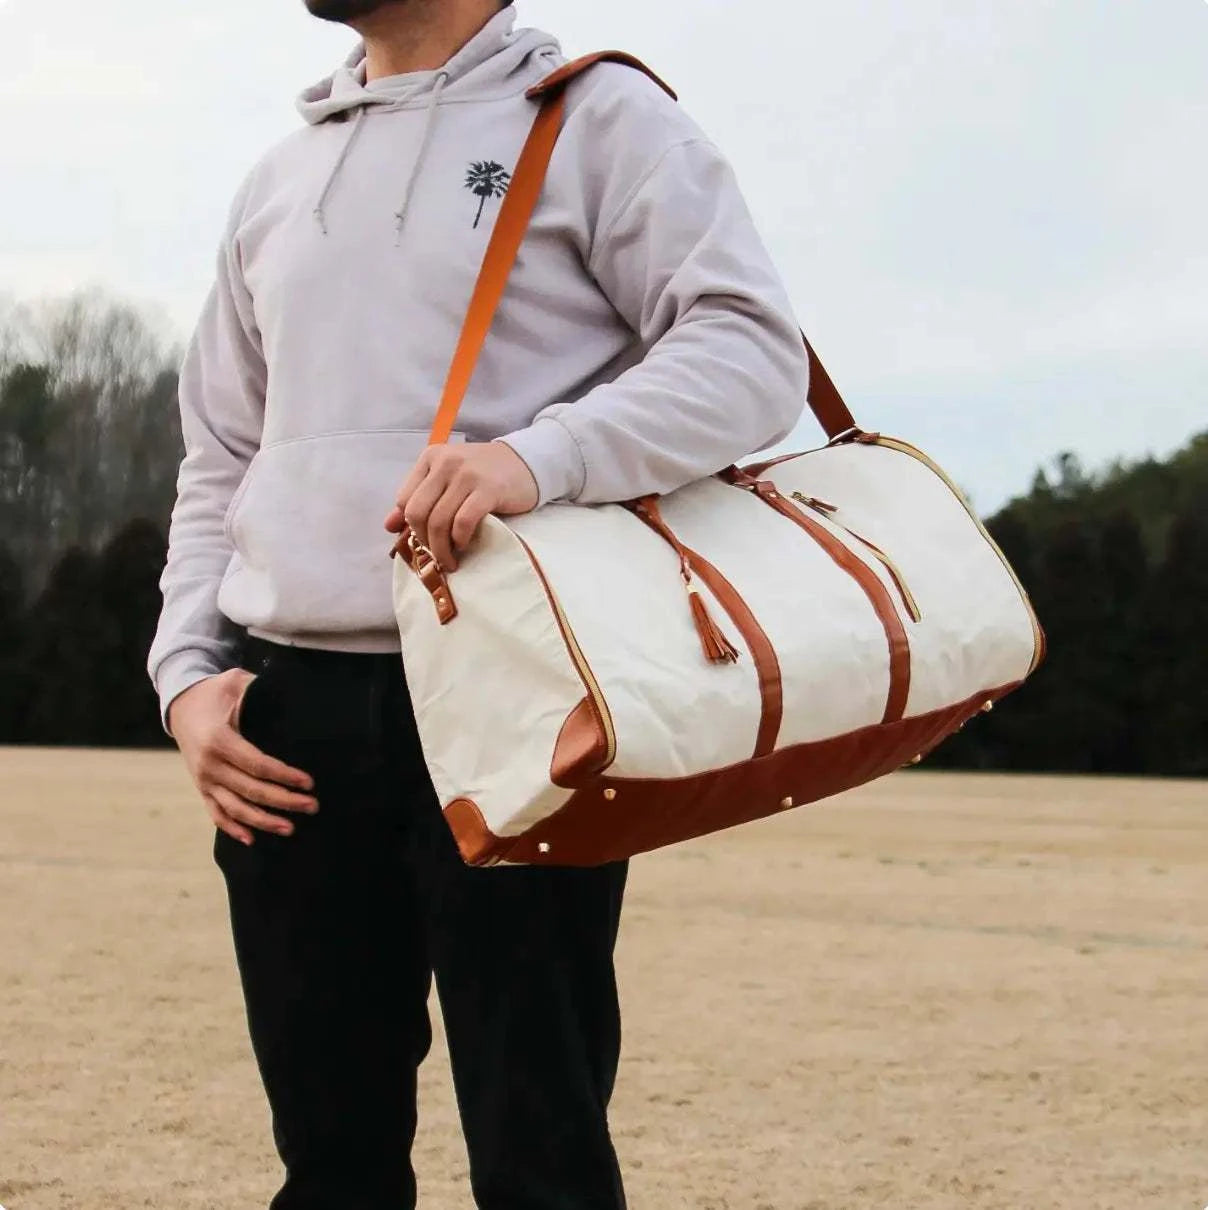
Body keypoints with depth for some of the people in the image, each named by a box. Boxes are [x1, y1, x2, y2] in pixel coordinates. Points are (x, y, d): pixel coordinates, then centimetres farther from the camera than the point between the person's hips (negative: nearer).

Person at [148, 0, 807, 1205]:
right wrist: (188, 671, 6)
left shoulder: (597, 120, 3)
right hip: (289, 713, 5)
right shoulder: (276, 180, 21)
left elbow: (752, 347, -9)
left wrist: (541, 455, -26)